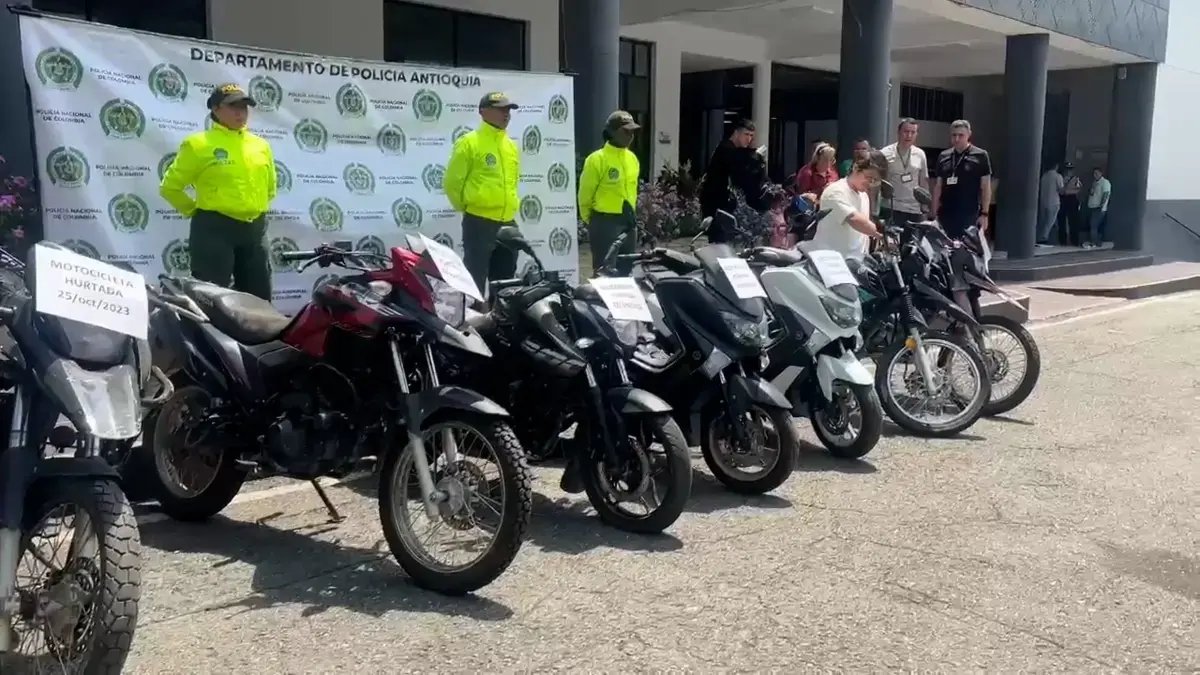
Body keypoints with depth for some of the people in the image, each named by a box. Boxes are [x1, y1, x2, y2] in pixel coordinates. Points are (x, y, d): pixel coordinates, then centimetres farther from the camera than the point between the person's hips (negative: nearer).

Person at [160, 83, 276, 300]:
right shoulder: (198, 144, -4)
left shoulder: (260, 145, 12)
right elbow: (170, 186, 0)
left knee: (259, 298, 9)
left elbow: (270, 187, 28)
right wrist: (196, 210, 3)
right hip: (214, 229, -5)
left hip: (255, 230, 5)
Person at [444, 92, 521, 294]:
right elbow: (452, 182, -5)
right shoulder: (469, 142, -7)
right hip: (479, 224, -7)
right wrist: (467, 207, 3)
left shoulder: (512, 146, 13)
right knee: (475, 282, -6)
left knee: (505, 282, 14)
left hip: (508, 224, 7)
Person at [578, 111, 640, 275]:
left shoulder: (632, 158, 10)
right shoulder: (597, 159, -12)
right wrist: (590, 221, 1)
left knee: (626, 269, 13)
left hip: (628, 222, 7)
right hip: (605, 222, -7)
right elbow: (585, 194, -7)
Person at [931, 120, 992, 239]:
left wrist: (984, 214, -6)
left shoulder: (980, 156, 1)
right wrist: (934, 214, 9)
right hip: (946, 215, 4)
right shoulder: (943, 157, 13)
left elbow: (986, 188, 1)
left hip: (970, 216, -4)